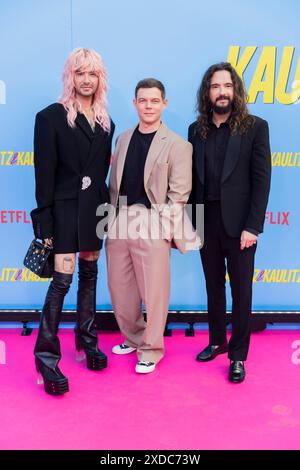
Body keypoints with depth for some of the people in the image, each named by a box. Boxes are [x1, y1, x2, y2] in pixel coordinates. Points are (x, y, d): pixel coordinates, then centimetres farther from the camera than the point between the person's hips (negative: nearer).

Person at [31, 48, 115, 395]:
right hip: (65, 207, -5)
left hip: (94, 207, 6)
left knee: (89, 274, 13)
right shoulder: (51, 116, -5)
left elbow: (104, 168, 14)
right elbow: (44, 172, -10)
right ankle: (46, 357, 4)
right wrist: (45, 220, -13)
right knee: (62, 280, -8)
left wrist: (105, 206, 8)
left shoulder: (106, 122, 11)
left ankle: (86, 341, 27)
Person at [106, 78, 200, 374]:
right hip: (120, 223, 5)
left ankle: (150, 349, 22)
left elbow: (179, 193, -5)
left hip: (152, 226, -5)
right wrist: (113, 218, 8)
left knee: (153, 291, 2)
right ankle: (132, 337, 35)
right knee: (119, 287, 13)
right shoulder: (123, 139, 14)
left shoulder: (177, 145, -2)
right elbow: (114, 184, 15)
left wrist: (165, 227, -11)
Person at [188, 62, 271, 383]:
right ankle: (217, 341, 32)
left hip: (238, 223, -3)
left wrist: (252, 226, -13)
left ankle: (238, 355, 20)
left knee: (241, 291, 6)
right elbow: (192, 178, 8)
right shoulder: (196, 130, 7)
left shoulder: (255, 127, -3)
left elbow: (261, 179, -7)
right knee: (214, 287, 15)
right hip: (206, 222, 4)